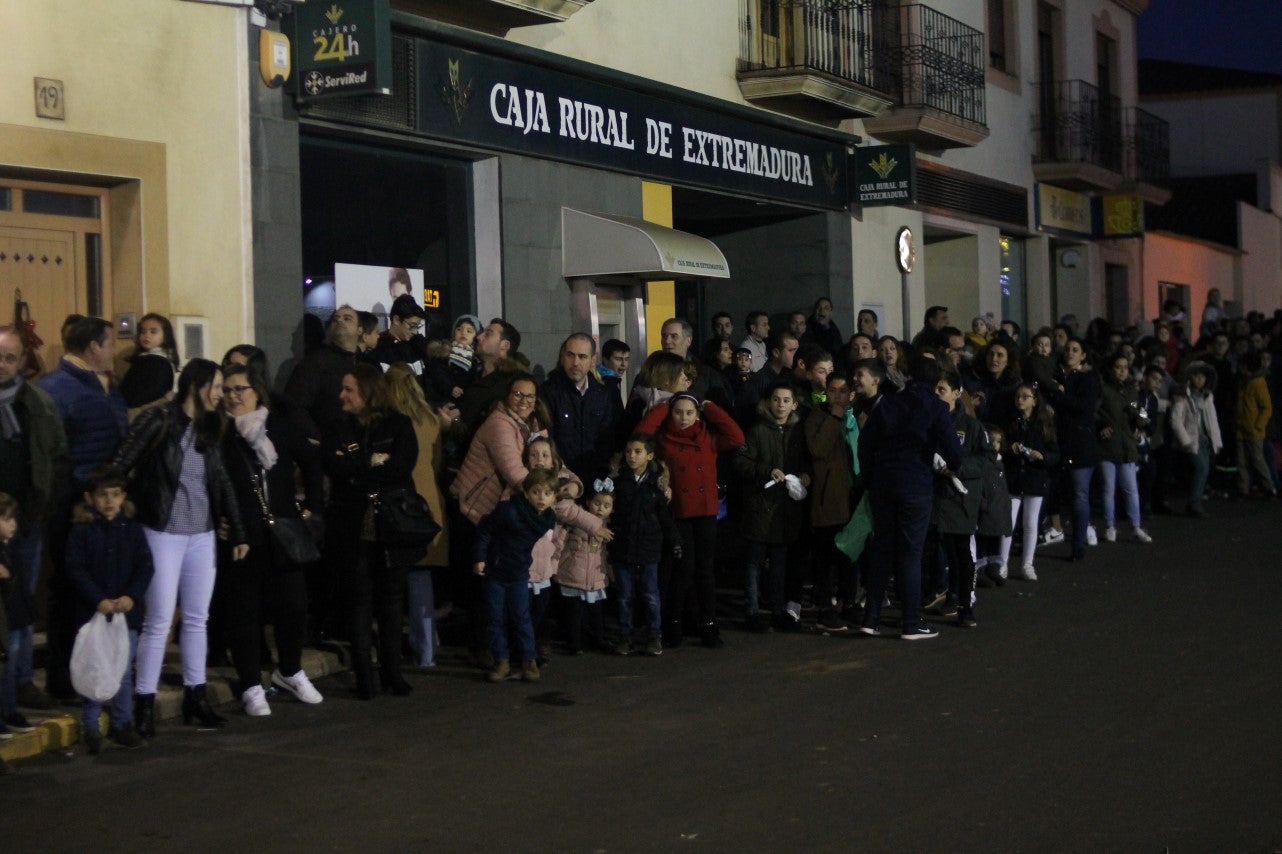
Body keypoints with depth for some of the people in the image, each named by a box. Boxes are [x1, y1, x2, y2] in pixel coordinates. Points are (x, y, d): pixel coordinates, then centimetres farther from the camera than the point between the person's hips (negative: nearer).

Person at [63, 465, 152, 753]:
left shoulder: (132, 530, 5)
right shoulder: (82, 531, -3)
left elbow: (145, 567, 2)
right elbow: (76, 570, -8)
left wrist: (132, 596, -13)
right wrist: (98, 600, -17)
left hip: (127, 611, 3)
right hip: (92, 611, -2)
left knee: (124, 671, 8)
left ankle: (122, 724, 19)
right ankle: (90, 727, 10)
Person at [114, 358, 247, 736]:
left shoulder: (209, 429, 9)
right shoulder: (158, 421, -11)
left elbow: (222, 482, 13)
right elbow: (119, 467, -12)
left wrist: (238, 532, 10)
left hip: (202, 535, 6)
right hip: (163, 533, -6)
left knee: (197, 619, 10)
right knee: (159, 620, -5)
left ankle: (195, 697, 18)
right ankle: (144, 702, 2)